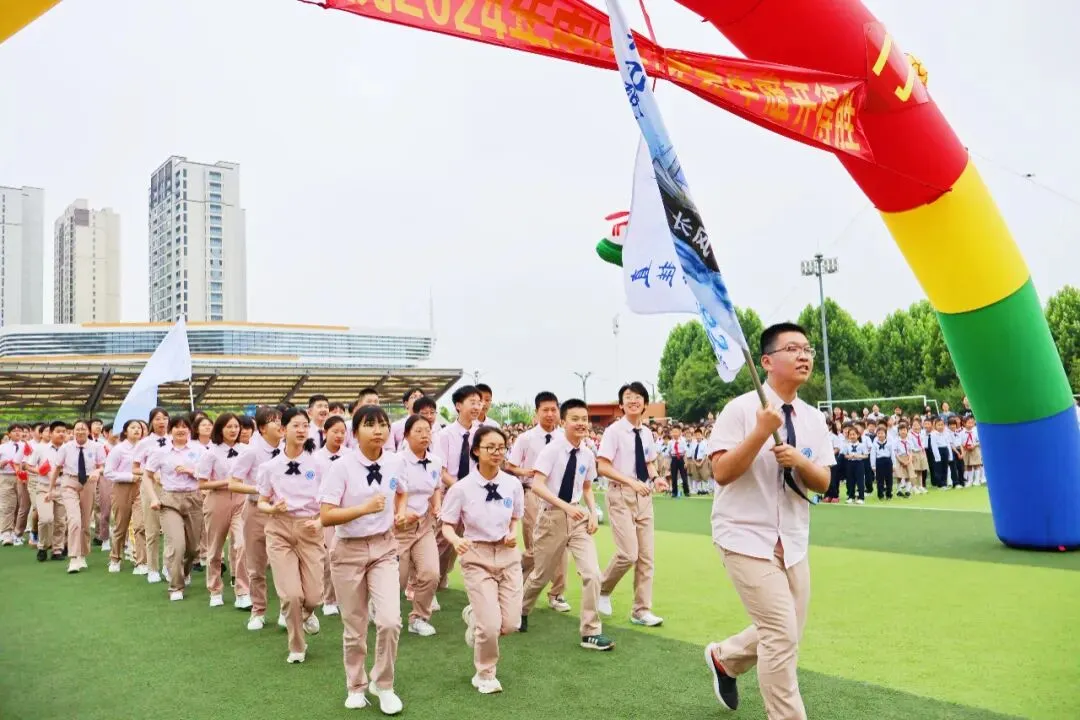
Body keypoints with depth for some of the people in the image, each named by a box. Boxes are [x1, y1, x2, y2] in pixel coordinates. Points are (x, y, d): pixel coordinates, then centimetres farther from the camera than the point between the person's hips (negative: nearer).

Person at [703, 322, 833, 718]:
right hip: (747, 536, -7)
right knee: (781, 636, -9)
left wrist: (799, 461, -16)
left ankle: (723, 657, 42)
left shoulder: (813, 419, 5)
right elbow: (721, 473, -18)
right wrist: (762, 432, -26)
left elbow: (822, 483, 5)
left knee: (784, 635, 16)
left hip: (793, 540, 7)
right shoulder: (741, 409, -13)